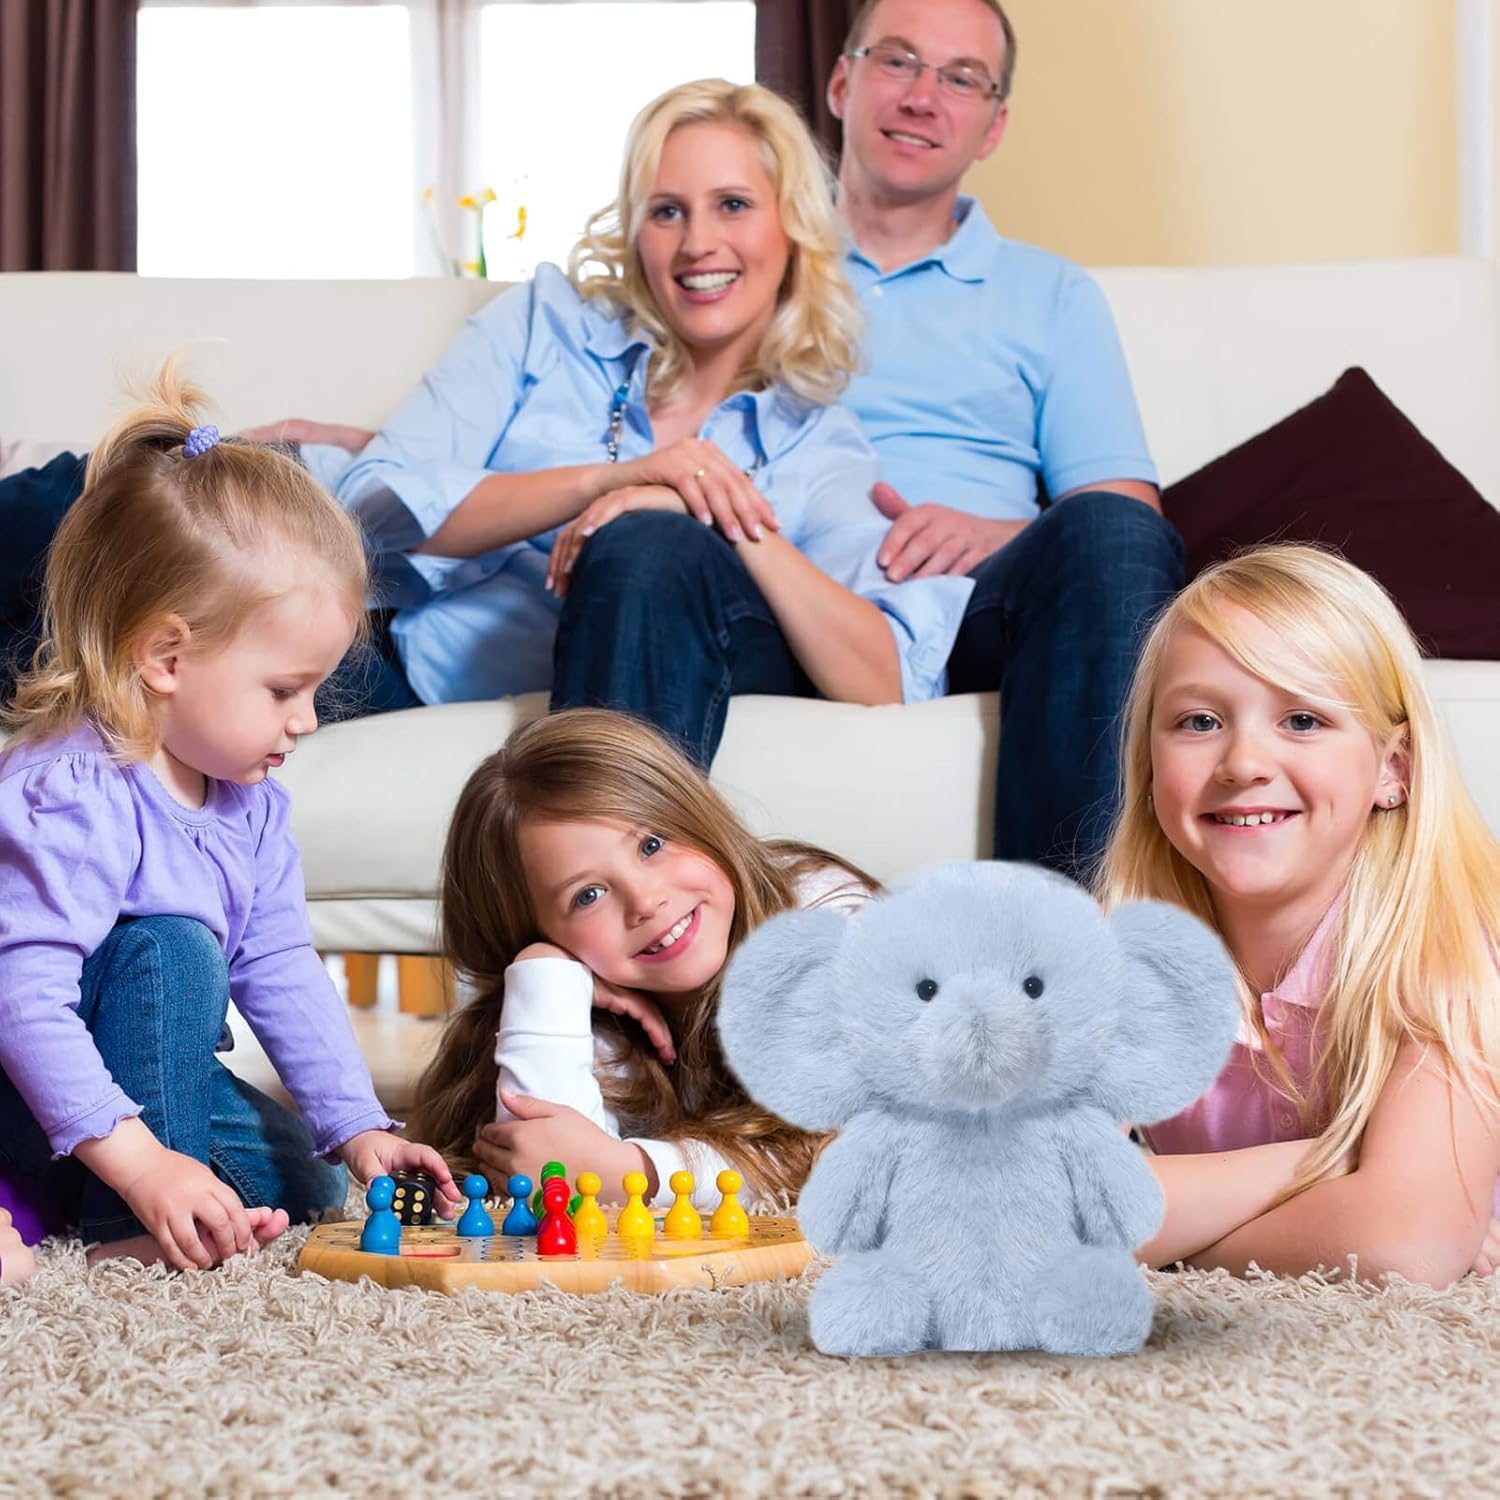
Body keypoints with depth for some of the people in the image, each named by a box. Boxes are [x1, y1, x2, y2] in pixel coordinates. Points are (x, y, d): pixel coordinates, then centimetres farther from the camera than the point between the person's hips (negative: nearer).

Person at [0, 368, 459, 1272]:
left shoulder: (249, 799, 1)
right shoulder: (73, 798, -30)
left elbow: (283, 970, 6)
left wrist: (358, 1128, -2)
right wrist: (141, 1163, -42)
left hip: (136, 1080, 9)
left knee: (304, 1181, 7)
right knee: (169, 949, -30)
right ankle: (132, 1227, -27)